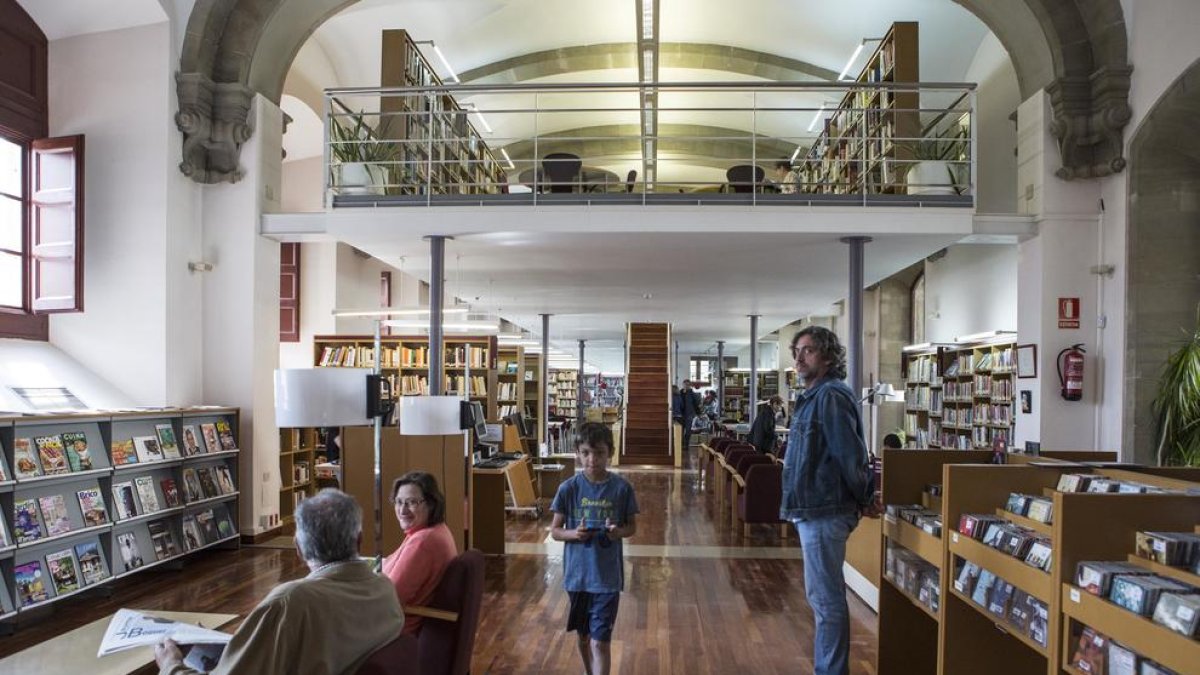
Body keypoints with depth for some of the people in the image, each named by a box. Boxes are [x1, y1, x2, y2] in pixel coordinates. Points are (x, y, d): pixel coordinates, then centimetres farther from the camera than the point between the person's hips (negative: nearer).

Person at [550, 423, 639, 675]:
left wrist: (618, 532, -19)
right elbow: (555, 530, 0)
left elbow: (632, 527, 3)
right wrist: (574, 533, -21)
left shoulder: (622, 488, -8)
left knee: (600, 642, -4)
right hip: (577, 574, 2)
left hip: (607, 576, -2)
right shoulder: (568, 488, -7)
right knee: (583, 635, 20)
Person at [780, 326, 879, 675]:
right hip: (813, 509, 10)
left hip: (824, 511, -10)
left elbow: (850, 454, -20)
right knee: (823, 595, 18)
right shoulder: (814, 396, 15)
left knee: (825, 597, -1)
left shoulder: (831, 395, -17)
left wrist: (864, 498, -8)